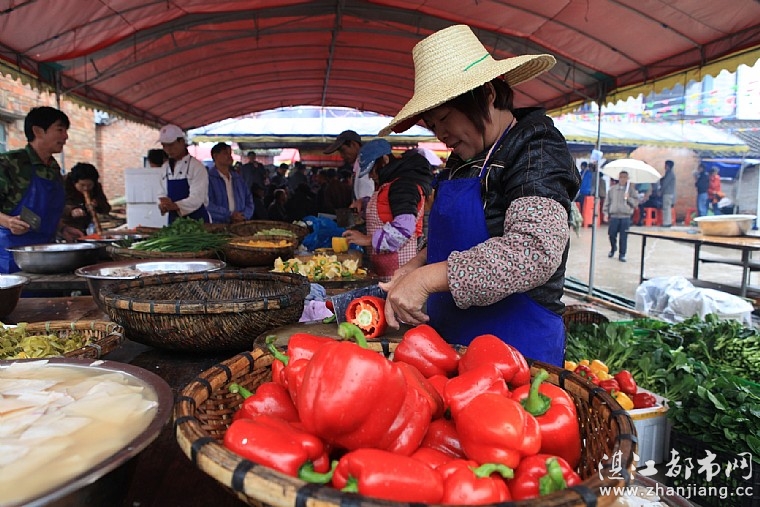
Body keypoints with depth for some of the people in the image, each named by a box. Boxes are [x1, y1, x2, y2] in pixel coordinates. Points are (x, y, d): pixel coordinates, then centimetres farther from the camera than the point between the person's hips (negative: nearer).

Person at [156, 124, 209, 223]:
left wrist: (175, 205, -34)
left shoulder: (197, 166, -8)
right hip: (174, 219, 5)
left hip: (196, 220, -5)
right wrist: (163, 206, -9)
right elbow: (162, 195, 14)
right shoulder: (165, 168, 12)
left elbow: (196, 199, -18)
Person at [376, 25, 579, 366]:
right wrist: (414, 268, 3)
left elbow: (534, 251, -29)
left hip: (516, 347, -8)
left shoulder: (536, 152, -14)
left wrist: (427, 278, -29)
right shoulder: (464, 160, 11)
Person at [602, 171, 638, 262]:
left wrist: (628, 198, -13)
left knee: (623, 237, 0)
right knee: (612, 234, 3)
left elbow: (636, 202, 2)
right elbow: (607, 201, 11)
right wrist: (606, 212, 6)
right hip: (614, 216, 1)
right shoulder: (612, 189, 8)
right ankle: (613, 249, 30)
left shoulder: (631, 189, 4)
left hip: (626, 217, -1)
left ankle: (622, 255, 9)